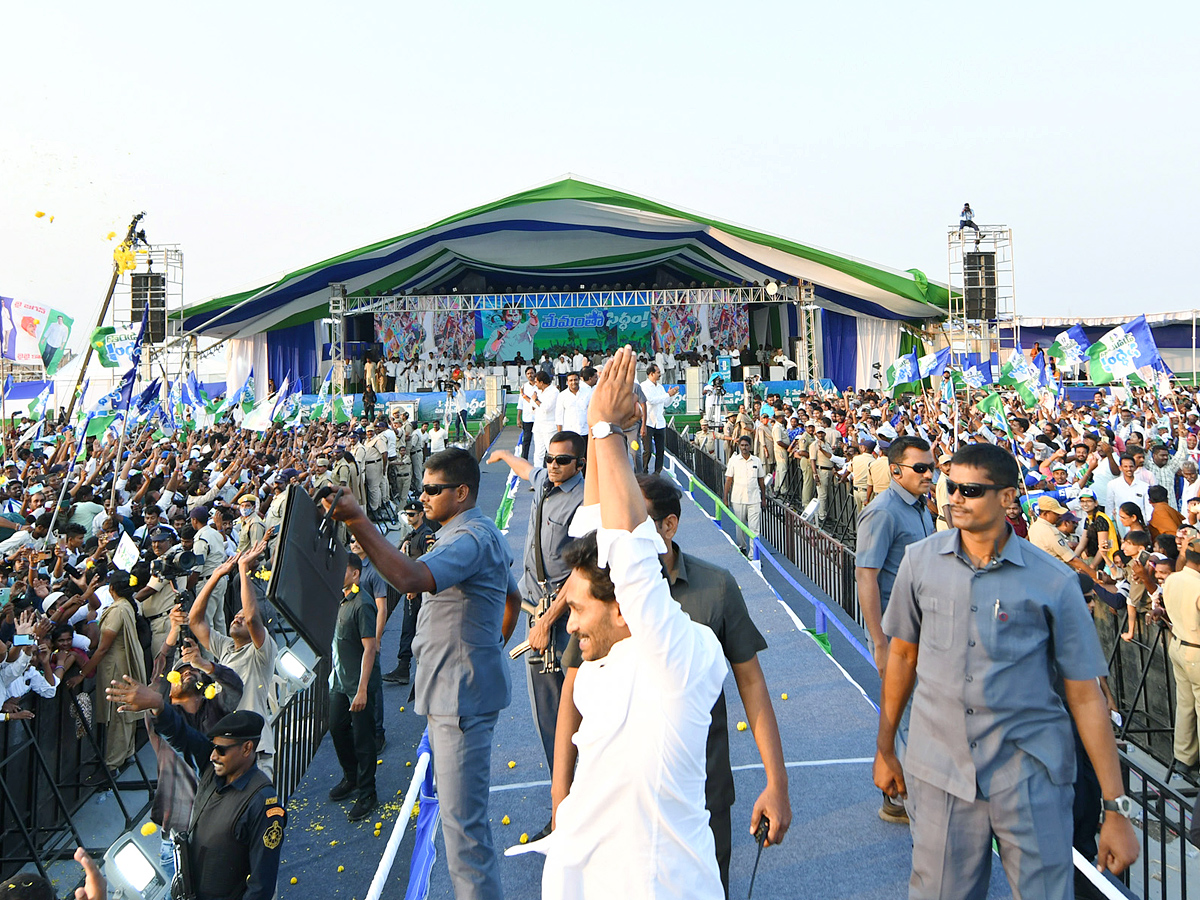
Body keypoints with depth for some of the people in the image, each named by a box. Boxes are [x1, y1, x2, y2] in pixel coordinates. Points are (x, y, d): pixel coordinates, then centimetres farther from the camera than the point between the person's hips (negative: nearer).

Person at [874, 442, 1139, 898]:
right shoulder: (920, 561, -1)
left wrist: (1116, 808, -4)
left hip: (1031, 775, -1)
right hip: (939, 772, 2)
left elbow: (1085, 696, -4)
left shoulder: (1054, 582, -7)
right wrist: (884, 748, 14)